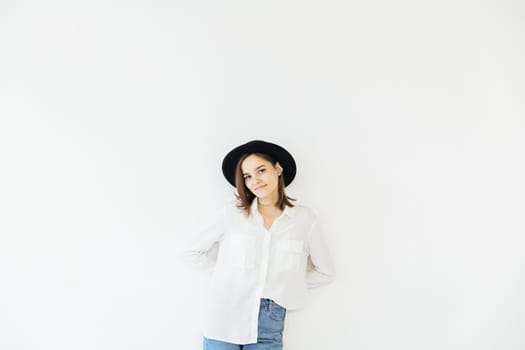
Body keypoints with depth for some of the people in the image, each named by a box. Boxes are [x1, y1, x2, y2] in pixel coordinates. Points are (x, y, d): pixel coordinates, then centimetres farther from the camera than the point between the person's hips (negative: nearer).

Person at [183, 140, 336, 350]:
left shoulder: (304, 218, -1)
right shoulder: (232, 212, -2)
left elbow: (325, 272, 8)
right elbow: (193, 253, 6)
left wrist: (288, 285, 3)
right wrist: (223, 272, 1)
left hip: (269, 326, 0)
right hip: (224, 321, 0)